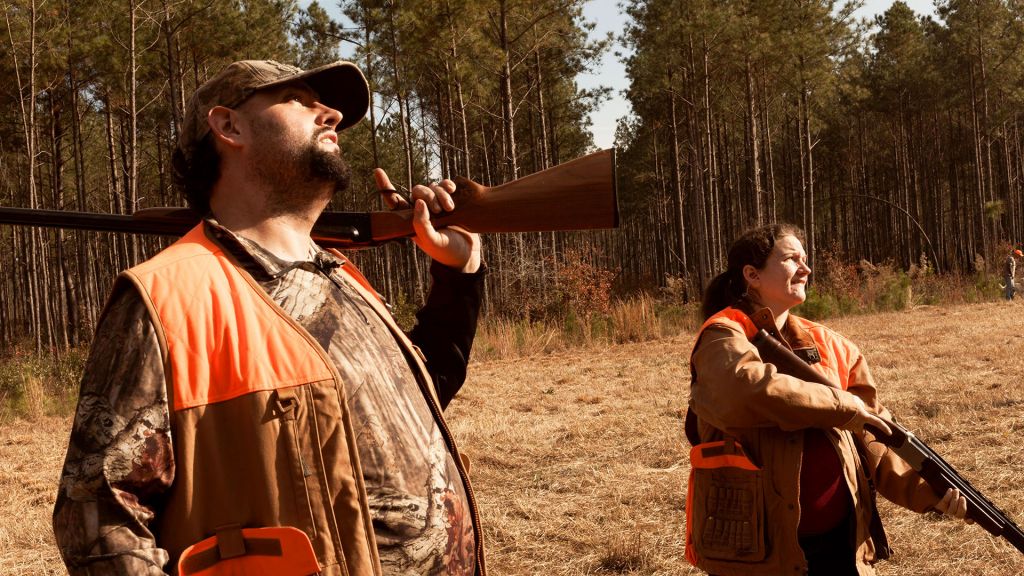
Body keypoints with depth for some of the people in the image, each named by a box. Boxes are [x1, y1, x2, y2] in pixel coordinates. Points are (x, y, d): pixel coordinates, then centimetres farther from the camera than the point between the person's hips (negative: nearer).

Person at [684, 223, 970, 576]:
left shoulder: (826, 343, 10)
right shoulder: (725, 338, -8)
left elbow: (870, 437, 8)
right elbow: (748, 389, -30)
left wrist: (924, 489, -7)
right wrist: (842, 406, -19)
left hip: (839, 538, 6)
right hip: (759, 547, -6)